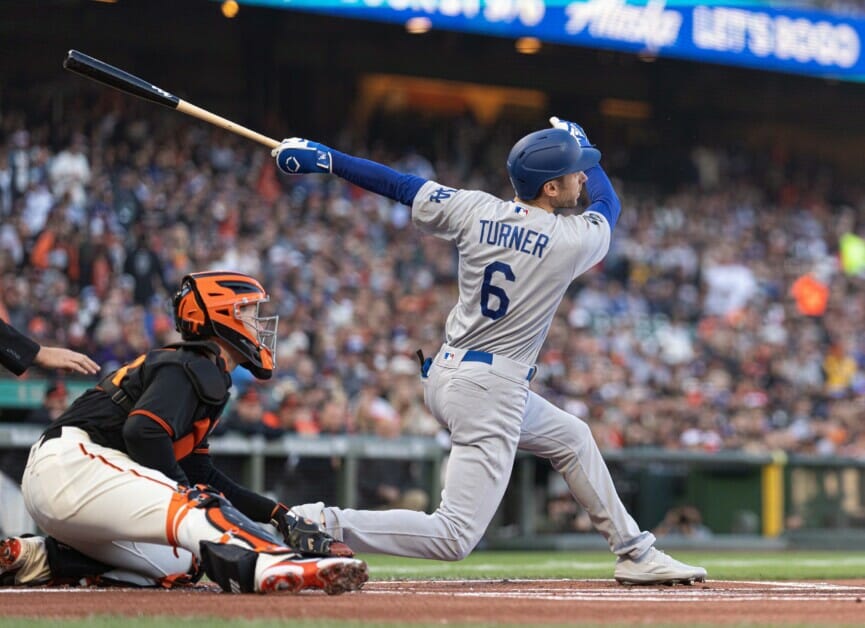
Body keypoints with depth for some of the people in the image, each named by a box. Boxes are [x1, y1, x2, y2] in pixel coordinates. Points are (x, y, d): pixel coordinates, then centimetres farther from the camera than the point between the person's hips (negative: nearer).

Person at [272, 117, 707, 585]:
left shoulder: (475, 210, -2)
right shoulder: (575, 240, -11)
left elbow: (399, 185, 5)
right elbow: (608, 204, 12)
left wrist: (323, 159, 14)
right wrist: (581, 144, 28)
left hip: (445, 372, 9)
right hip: (491, 392, -9)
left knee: (571, 438, 27)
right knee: (454, 537, -9)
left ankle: (635, 553, 35)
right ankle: (325, 525, -20)